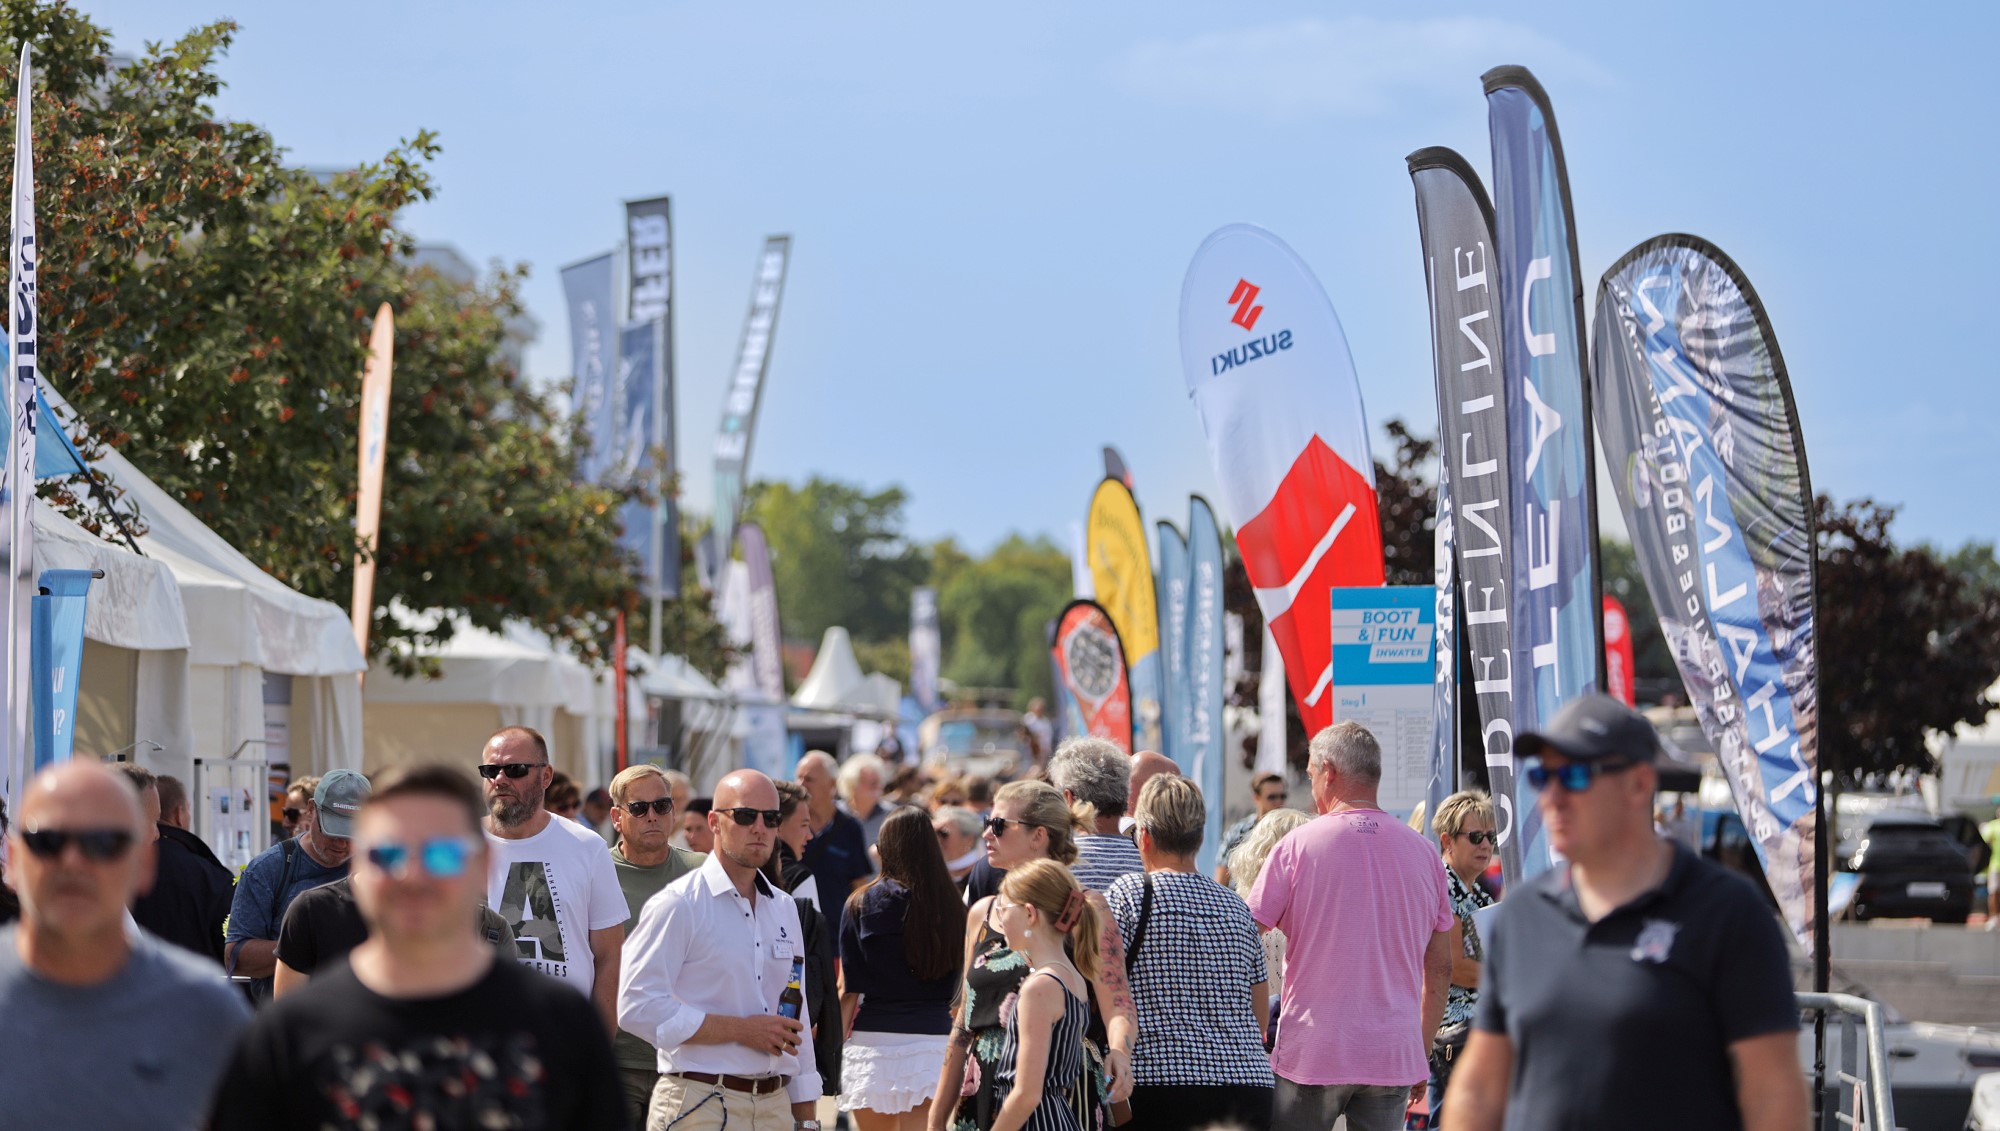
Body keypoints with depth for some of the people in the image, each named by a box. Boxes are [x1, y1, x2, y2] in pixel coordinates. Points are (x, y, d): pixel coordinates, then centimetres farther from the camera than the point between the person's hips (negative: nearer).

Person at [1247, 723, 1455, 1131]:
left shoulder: (1298, 846, -5)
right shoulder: (1422, 851, 7)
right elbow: (1440, 968, 11)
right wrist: (1422, 1052, 20)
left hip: (1311, 1052, -3)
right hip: (1394, 1057, 3)